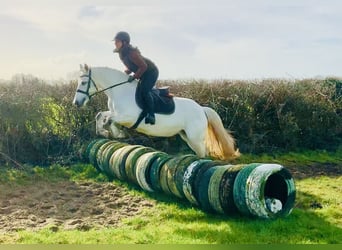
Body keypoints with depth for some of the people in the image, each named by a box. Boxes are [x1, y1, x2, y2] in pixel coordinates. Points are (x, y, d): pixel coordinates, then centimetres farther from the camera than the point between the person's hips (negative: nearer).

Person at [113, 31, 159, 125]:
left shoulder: (131, 53, -29)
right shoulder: (122, 53, 1)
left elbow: (143, 66, -27)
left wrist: (134, 77, -24)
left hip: (151, 72, -10)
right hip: (143, 74, 10)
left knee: (144, 91, -23)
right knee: (138, 92, 11)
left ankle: (151, 115, -20)